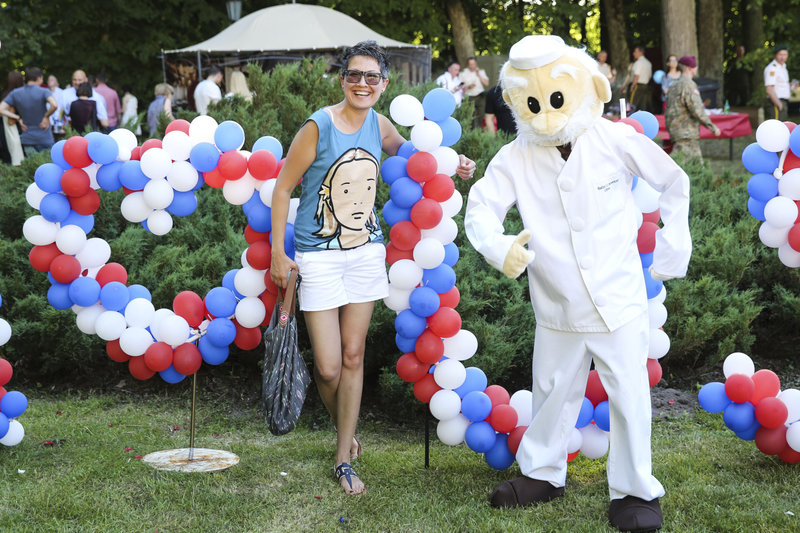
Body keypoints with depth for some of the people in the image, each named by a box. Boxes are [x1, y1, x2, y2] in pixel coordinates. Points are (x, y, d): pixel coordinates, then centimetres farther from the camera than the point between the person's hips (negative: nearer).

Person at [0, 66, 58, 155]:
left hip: (27, 139, 3)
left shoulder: (15, 93, 2)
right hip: (44, 139, -3)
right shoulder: (43, 92, -10)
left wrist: (18, 118, 1)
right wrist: (46, 116, -11)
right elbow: (54, 105, -28)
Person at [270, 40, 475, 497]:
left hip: (366, 252, 4)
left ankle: (344, 460, 17)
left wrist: (452, 165, 8)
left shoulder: (379, 125, 2)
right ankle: (346, 431, 28)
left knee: (353, 357, 7)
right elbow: (283, 188, -6)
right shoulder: (318, 127, -13)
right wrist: (278, 253, -7)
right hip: (319, 255, -4)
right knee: (328, 368, -3)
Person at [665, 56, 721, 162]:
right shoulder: (689, 85, -13)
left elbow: (668, 109, 20)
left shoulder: (673, 85, 16)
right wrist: (712, 127, -11)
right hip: (686, 134, -10)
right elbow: (697, 110, -19)